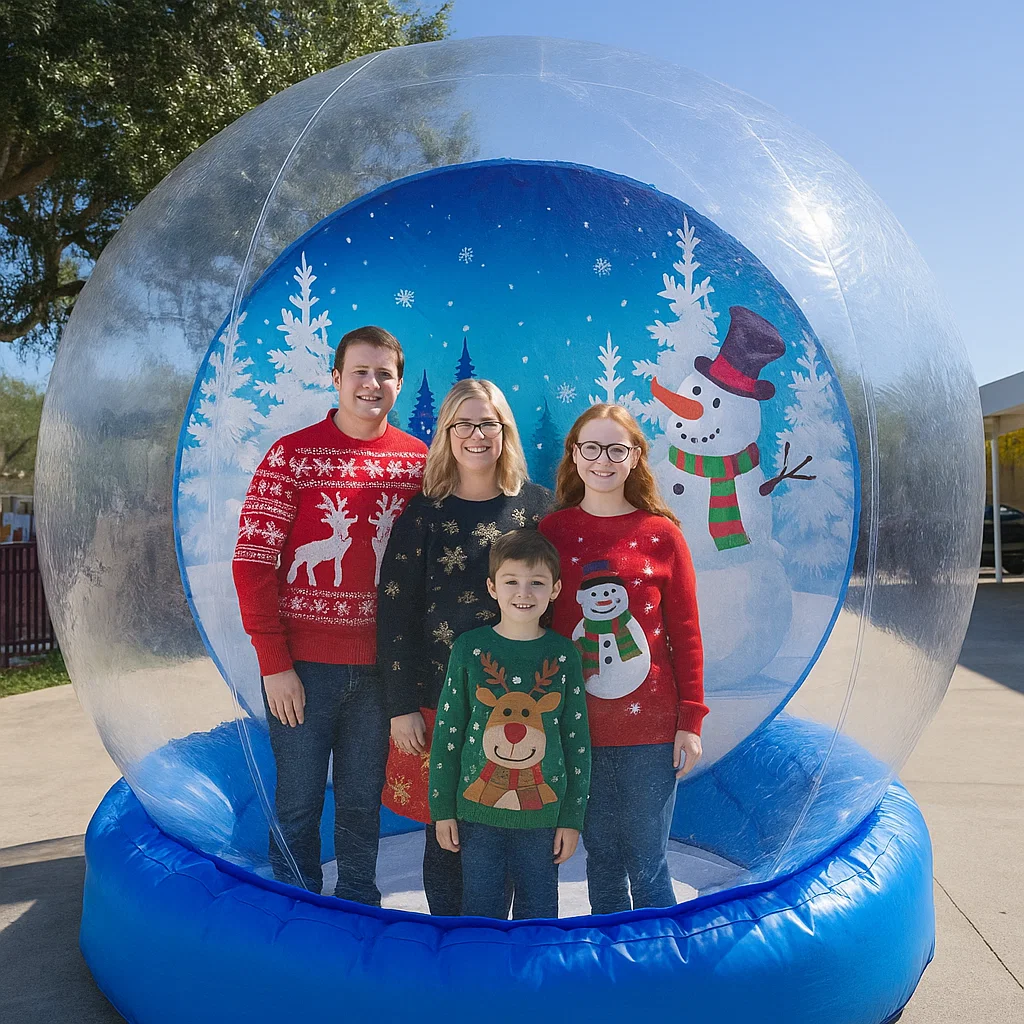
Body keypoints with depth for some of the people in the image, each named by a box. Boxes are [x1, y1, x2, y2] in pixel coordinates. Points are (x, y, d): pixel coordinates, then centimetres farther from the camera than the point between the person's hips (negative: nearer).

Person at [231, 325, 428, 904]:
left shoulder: (419, 461, 4)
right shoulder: (292, 454, -4)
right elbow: (253, 562, -7)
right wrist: (274, 663, -11)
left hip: (378, 664, 2)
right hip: (302, 664, -2)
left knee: (363, 802, 16)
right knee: (299, 803, 10)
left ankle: (359, 908, 35)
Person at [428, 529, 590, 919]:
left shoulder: (563, 654, -2)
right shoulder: (469, 648, -4)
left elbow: (577, 740, 2)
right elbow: (446, 733, 1)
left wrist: (572, 818, 2)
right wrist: (442, 810, 1)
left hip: (543, 815, 1)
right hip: (478, 811, 0)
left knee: (539, 911, 12)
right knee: (480, 911, 10)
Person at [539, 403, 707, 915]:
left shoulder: (661, 534, 0)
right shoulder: (550, 532, 2)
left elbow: (686, 633, 2)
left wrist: (690, 720, -2)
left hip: (650, 729, -1)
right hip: (578, 728, 1)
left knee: (648, 863, 6)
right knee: (601, 857, 13)